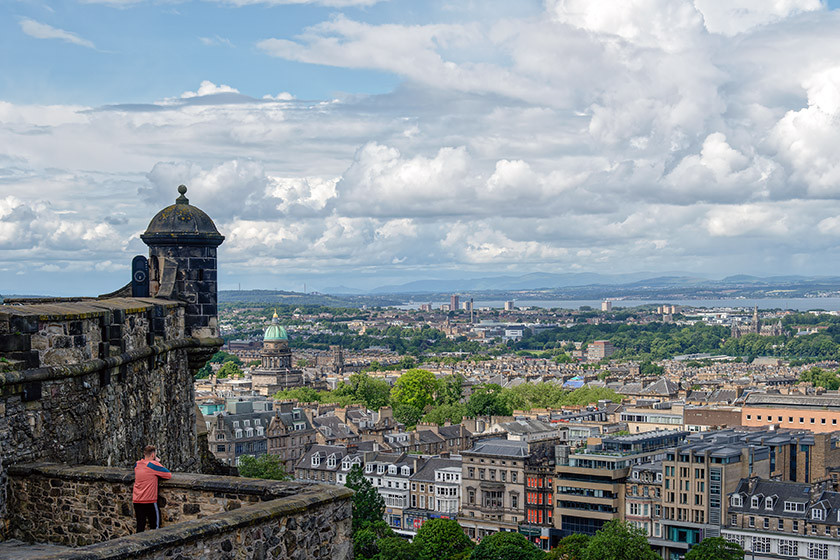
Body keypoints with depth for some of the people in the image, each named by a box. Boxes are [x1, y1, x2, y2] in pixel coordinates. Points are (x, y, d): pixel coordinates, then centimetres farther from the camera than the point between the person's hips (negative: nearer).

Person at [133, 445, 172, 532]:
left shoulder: (137, 464, 7)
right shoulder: (153, 464, -12)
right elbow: (169, 475, -10)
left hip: (136, 501, 6)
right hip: (149, 501, -6)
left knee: (140, 526, 9)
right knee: (155, 525, 6)